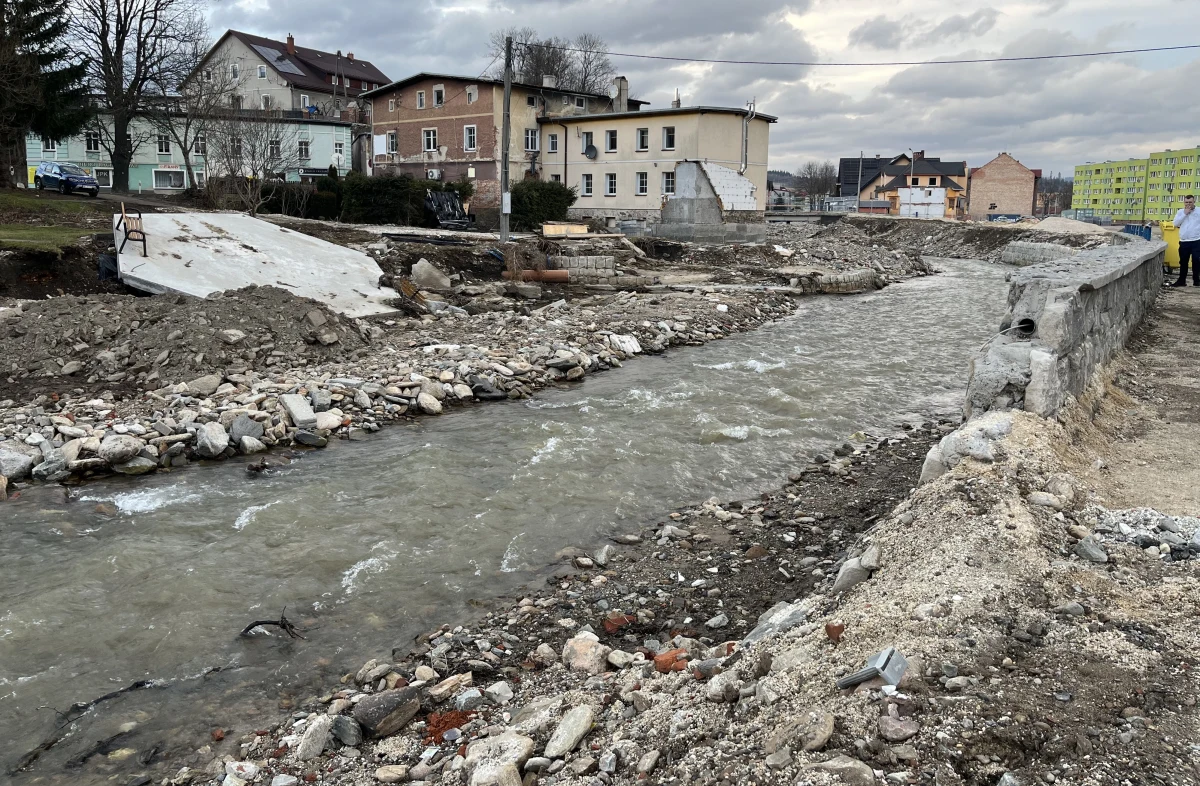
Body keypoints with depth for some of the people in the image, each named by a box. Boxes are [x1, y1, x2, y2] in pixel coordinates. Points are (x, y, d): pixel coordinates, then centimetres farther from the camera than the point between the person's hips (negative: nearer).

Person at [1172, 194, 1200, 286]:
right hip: (1184, 242, 3)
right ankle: (1181, 281, 19)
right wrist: (1184, 214, -7)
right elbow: (1176, 223, -2)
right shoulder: (1181, 211, 9)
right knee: (1183, 262, 11)